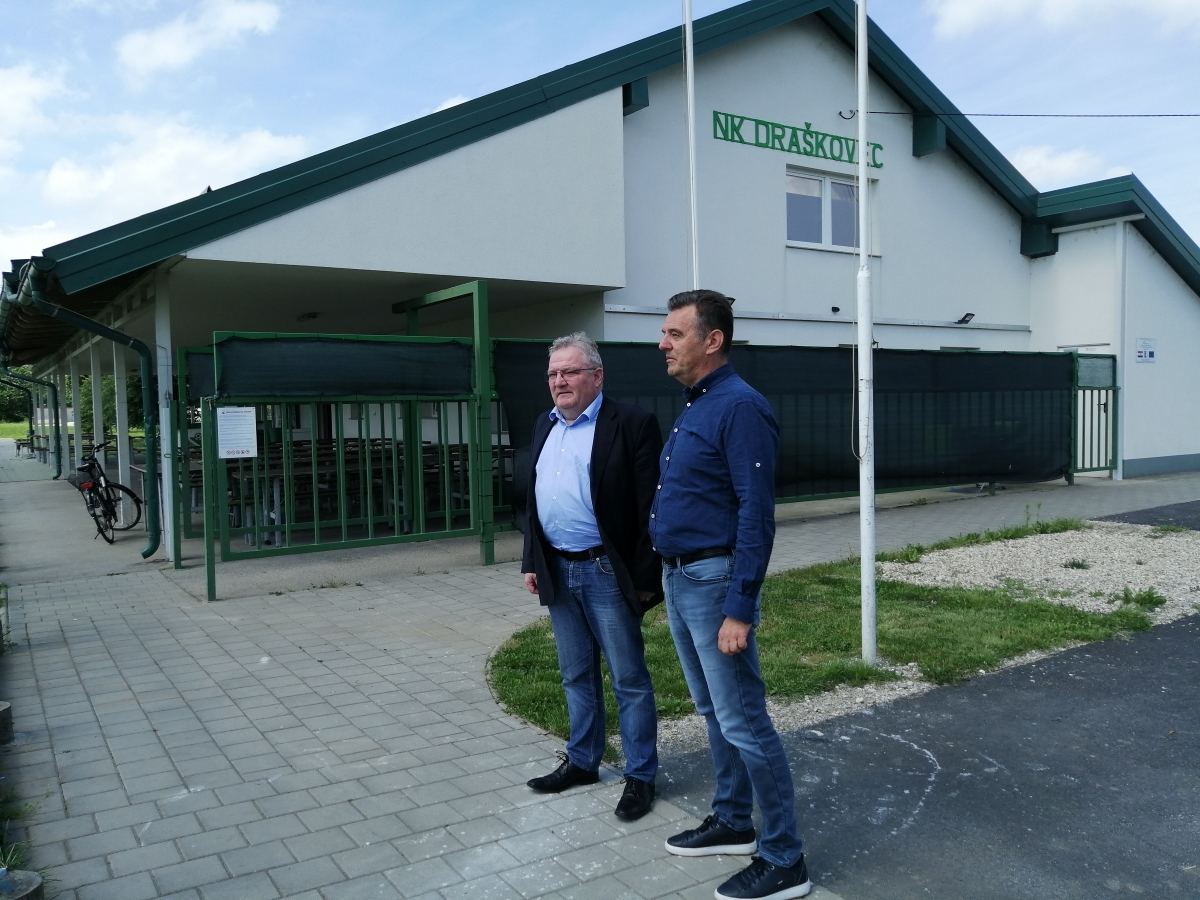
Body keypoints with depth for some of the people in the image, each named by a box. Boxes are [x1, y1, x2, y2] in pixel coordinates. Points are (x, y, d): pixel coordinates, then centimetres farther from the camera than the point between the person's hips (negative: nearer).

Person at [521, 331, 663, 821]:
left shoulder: (632, 424, -11)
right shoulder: (544, 427, 12)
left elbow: (650, 506, -13)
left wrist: (645, 577, -15)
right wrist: (532, 562, 12)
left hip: (606, 571, -6)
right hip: (558, 572, 7)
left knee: (629, 678, 4)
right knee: (576, 674, 18)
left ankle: (641, 775, 17)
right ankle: (581, 761, 32)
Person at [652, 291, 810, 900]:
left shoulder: (739, 407, -17)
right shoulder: (692, 407, 13)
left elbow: (757, 514, -22)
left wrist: (740, 610, -24)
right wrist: (669, 577, 17)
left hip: (714, 584, -10)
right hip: (678, 581, 10)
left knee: (744, 724, -2)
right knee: (714, 712, 19)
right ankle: (732, 823, 35)